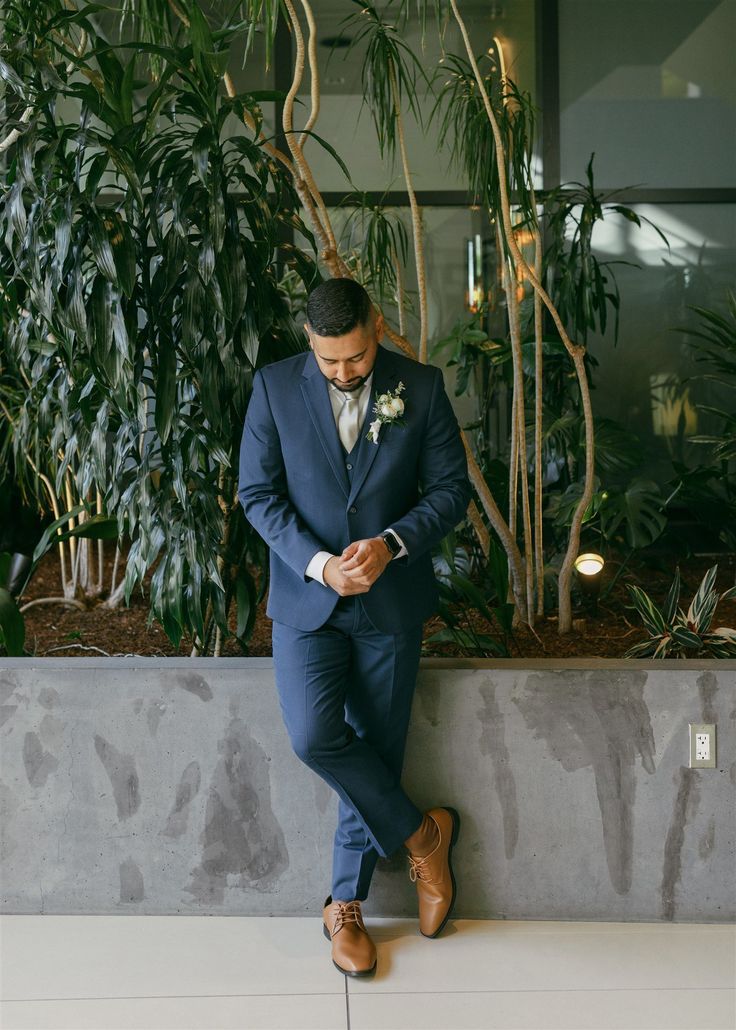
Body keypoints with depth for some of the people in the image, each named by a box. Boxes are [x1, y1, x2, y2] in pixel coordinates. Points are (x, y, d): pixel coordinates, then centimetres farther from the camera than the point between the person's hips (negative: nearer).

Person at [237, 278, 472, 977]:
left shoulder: (421, 387, -2)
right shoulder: (274, 387, -2)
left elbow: (451, 487, -1)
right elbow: (258, 493, -3)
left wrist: (391, 543, -18)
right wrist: (317, 563, -17)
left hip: (390, 599, 0)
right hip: (306, 597, 0)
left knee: (375, 750, 6)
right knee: (314, 736, -17)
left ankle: (345, 903, 24)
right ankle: (422, 833, 8)